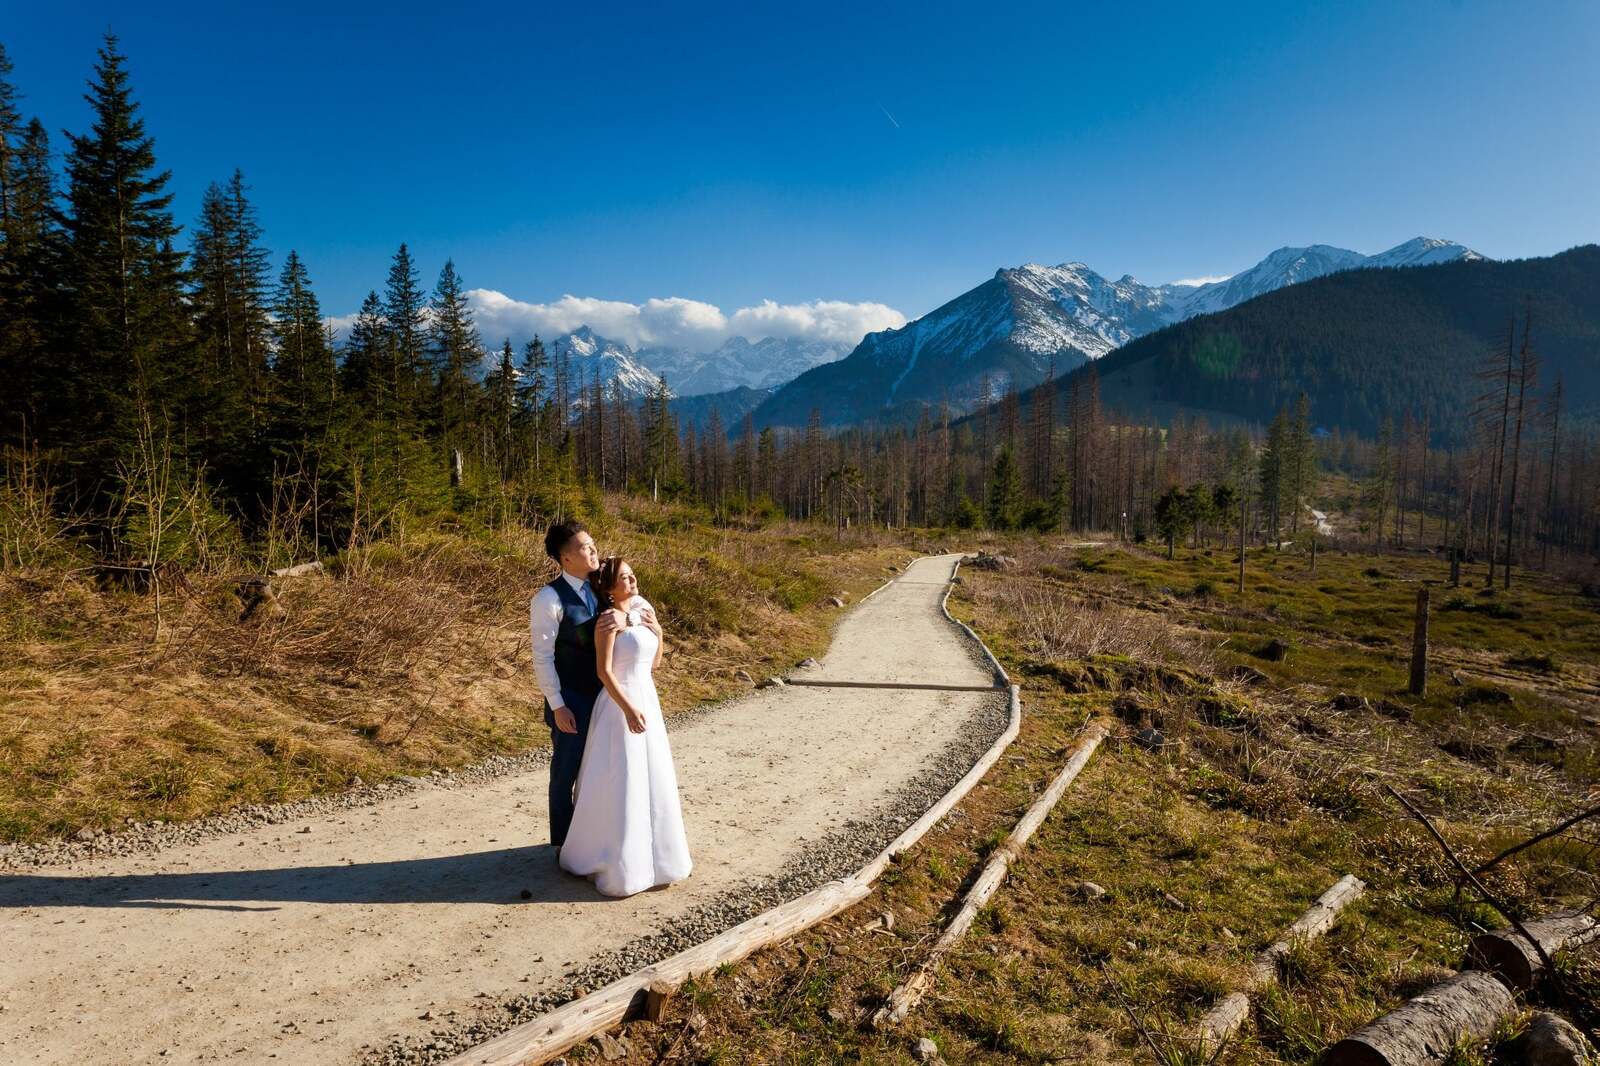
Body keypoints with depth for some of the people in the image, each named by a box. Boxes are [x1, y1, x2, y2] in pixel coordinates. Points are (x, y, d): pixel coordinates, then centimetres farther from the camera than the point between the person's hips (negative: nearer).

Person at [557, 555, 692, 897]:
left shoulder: (644, 611, 9)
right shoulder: (610, 618, -13)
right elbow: (604, 671, -18)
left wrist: (658, 633, 1)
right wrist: (629, 709, -25)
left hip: (647, 700, 8)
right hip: (619, 703, -8)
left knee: (651, 780, 14)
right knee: (618, 784, 0)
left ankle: (649, 854, 29)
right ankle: (616, 865, 13)